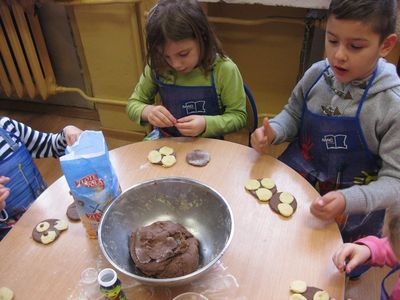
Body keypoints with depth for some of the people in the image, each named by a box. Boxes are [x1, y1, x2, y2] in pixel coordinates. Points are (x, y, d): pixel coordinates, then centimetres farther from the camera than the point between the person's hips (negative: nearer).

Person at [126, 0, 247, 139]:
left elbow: (238, 116, -9)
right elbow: (133, 104, 3)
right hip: (166, 141, 2)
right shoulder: (156, 67, -7)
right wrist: (147, 111, -18)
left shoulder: (224, 70, -16)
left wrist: (206, 124, -24)